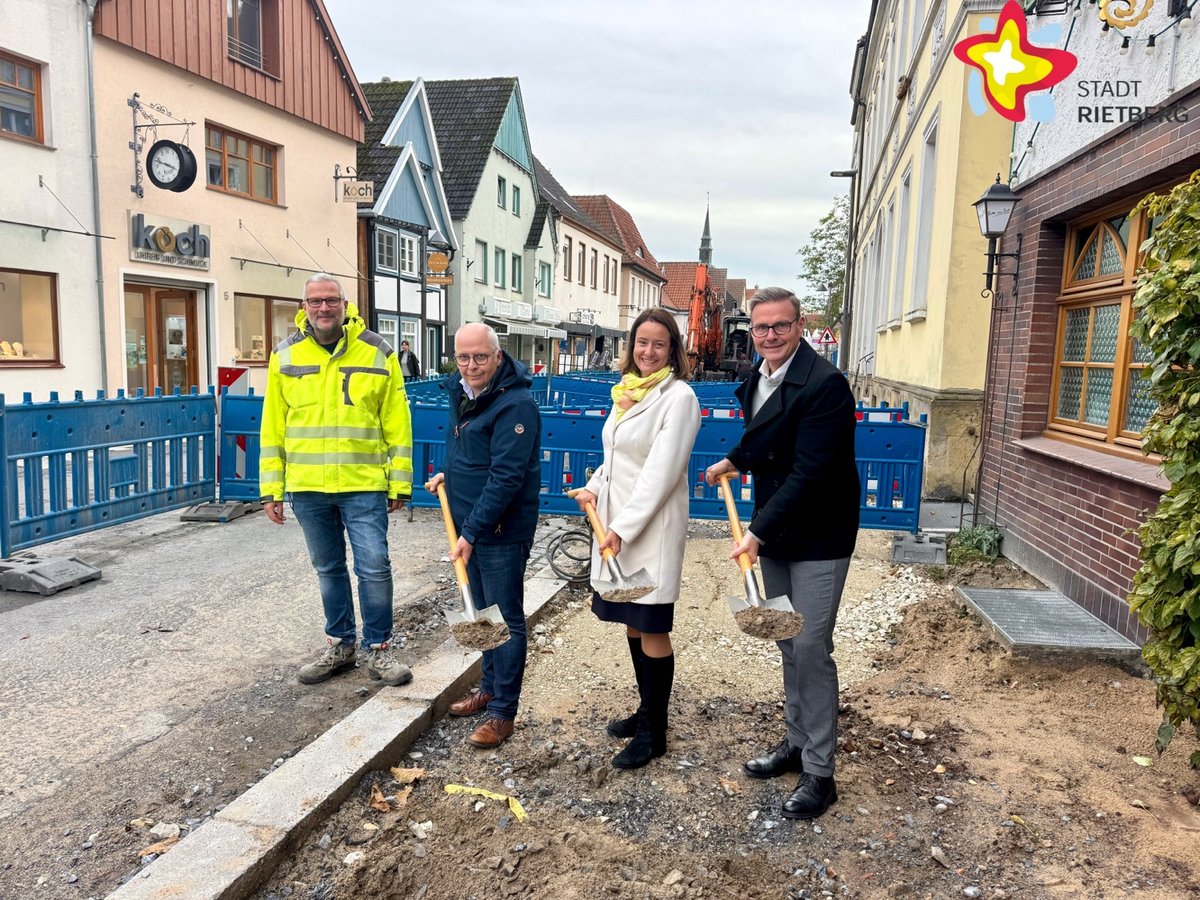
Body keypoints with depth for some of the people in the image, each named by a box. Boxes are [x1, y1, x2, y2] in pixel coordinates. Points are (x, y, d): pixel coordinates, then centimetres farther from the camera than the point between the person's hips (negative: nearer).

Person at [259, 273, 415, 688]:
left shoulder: (377, 353, -1)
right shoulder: (285, 356, 5)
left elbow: (397, 423, 0)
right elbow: (273, 426, 7)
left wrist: (400, 483, -2)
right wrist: (271, 488, 4)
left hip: (363, 485, -2)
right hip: (307, 488, 3)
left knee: (374, 568, -3)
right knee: (328, 570, 14)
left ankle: (378, 649, 14)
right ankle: (340, 645, 30)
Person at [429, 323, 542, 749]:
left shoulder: (515, 405, -20)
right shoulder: (462, 394, 8)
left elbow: (506, 477, -25)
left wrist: (472, 531, -24)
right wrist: (449, 475, 13)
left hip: (501, 532, -9)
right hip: (469, 526, 9)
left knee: (505, 620, 3)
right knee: (483, 613, 20)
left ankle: (503, 712, 13)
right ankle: (490, 688, 36)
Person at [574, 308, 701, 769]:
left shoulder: (679, 396, -13)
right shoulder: (626, 391, 11)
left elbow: (662, 471, -19)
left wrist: (625, 528, -21)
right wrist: (594, 487, 2)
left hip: (653, 527, -8)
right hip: (615, 522, 8)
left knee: (652, 629, 2)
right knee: (632, 622, 17)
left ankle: (653, 732, 16)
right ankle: (646, 710, 34)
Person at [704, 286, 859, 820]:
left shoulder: (824, 384, -20)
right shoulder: (757, 381, 7)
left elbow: (809, 472, -25)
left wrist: (758, 532, -25)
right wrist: (733, 462, 23)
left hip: (817, 538, -8)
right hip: (773, 533, 8)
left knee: (811, 649, -4)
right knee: (788, 645, 17)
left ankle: (819, 774, 10)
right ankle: (796, 743, 32)